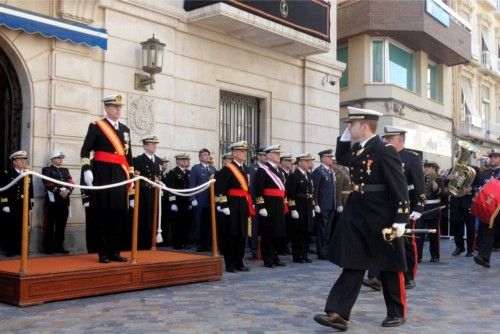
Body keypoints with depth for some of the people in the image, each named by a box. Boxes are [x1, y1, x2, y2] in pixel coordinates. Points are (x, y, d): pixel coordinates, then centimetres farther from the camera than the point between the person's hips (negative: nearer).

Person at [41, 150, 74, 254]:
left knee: (61, 225, 7)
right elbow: (48, 184, -9)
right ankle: (48, 247, 2)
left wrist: (67, 191, -9)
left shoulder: (66, 170, 22)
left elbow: (71, 183, 11)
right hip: (52, 200, -5)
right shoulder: (46, 170, 6)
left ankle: (59, 246, 12)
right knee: (50, 225, -2)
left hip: (64, 201, 5)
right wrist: (59, 191, -18)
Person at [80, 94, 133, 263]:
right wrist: (86, 170, -17)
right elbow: (85, 151, -5)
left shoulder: (125, 129, 17)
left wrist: (131, 175, 16)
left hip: (120, 176, 5)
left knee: (120, 214, 5)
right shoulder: (96, 127, 0)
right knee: (103, 214, -2)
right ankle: (103, 253, 6)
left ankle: (115, 251, 15)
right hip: (103, 175, -5)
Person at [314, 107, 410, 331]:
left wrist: (401, 220, -20)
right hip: (356, 215, 8)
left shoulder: (385, 151, -15)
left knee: (389, 267, 7)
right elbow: (341, 158, 31)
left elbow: (399, 187, -17)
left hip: (381, 217, -7)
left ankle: (397, 313, 24)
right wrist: (344, 136, 15)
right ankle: (339, 314, 3)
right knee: (352, 265, 4)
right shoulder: (357, 149, 9)